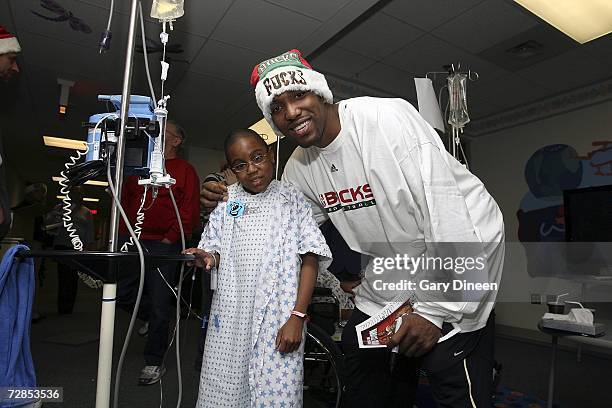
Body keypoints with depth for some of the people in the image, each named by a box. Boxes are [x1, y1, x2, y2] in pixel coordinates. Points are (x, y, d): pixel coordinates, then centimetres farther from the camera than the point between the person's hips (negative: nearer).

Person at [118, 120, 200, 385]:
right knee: (120, 293, 8)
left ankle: (154, 363, 16)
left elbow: (190, 211, -8)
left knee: (159, 307, 1)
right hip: (133, 242, 6)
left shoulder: (185, 170, 1)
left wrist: (170, 238, -13)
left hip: (164, 246, -5)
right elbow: (124, 199, 18)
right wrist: (124, 232, 6)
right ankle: (151, 318, 35)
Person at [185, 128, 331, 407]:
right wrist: (207, 258, -11)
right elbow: (217, 254, 13)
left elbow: (309, 260, -3)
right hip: (229, 316, 3)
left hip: (278, 320, -2)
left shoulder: (292, 198, 0)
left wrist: (297, 317, -11)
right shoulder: (226, 199, 9)